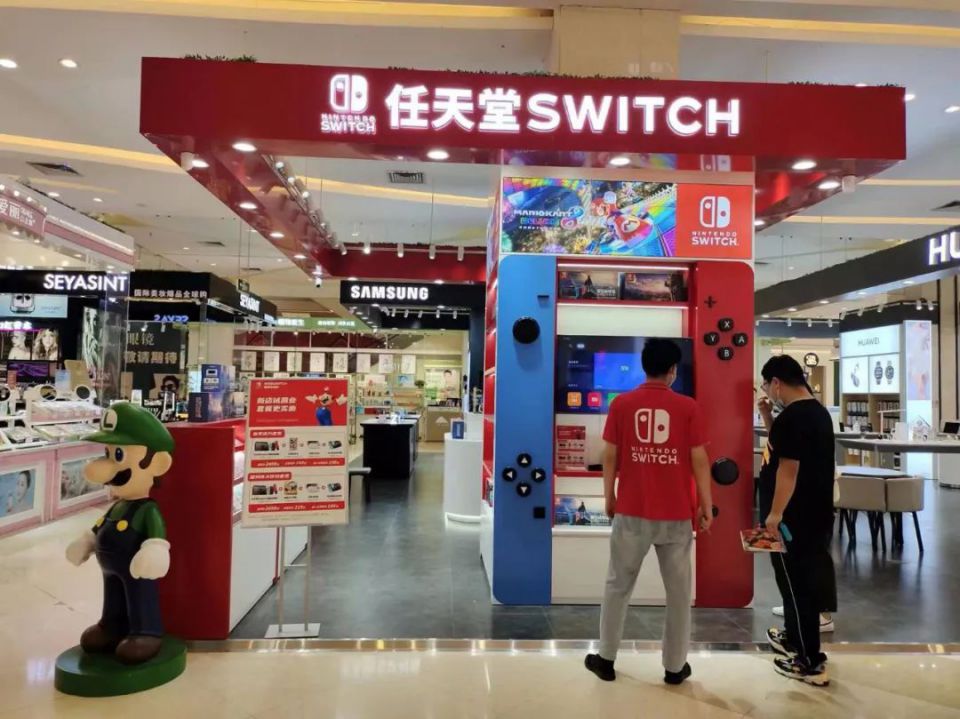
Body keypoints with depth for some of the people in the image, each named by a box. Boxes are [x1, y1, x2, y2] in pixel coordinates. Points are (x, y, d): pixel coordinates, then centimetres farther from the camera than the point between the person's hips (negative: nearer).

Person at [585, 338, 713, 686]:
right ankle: (675, 666, 23)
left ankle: (606, 659, 22)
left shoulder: (621, 404, -2)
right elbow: (699, 460, -3)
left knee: (618, 585, 13)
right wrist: (706, 506, 5)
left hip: (631, 511, 1)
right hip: (677, 514, 0)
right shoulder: (688, 407, -4)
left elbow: (610, 456, 0)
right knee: (677, 590, 13)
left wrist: (609, 497, 12)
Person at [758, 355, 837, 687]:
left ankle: (810, 663, 8)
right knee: (802, 579, 21)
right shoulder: (818, 411, 10)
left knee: (796, 583, 0)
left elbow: (788, 468, -24)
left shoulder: (791, 417, -21)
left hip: (793, 517, -10)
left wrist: (775, 513, -19)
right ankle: (794, 638, 37)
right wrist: (768, 418, 10)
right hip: (813, 512, 10)